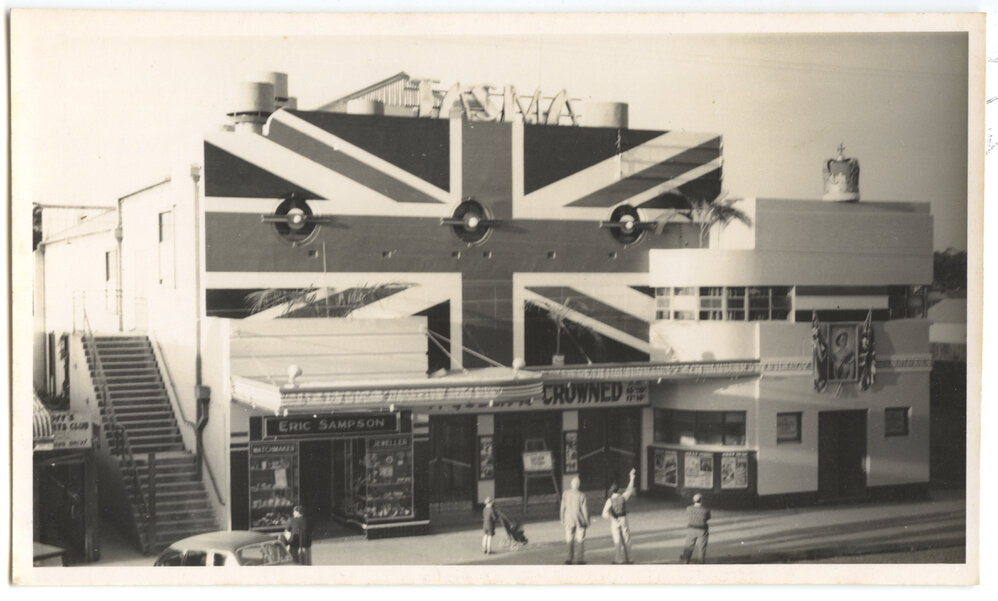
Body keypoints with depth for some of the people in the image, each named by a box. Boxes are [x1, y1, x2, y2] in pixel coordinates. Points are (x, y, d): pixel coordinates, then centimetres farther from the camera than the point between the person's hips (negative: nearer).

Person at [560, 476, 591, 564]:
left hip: (569, 520, 2)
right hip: (580, 520, -2)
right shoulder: (581, 495, -15)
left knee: (570, 540, 14)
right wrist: (587, 520, 2)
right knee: (581, 540, 10)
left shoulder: (565, 494, -8)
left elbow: (563, 507, -2)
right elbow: (584, 509, -10)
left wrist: (562, 519, 9)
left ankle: (570, 558, 14)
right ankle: (581, 559, 11)